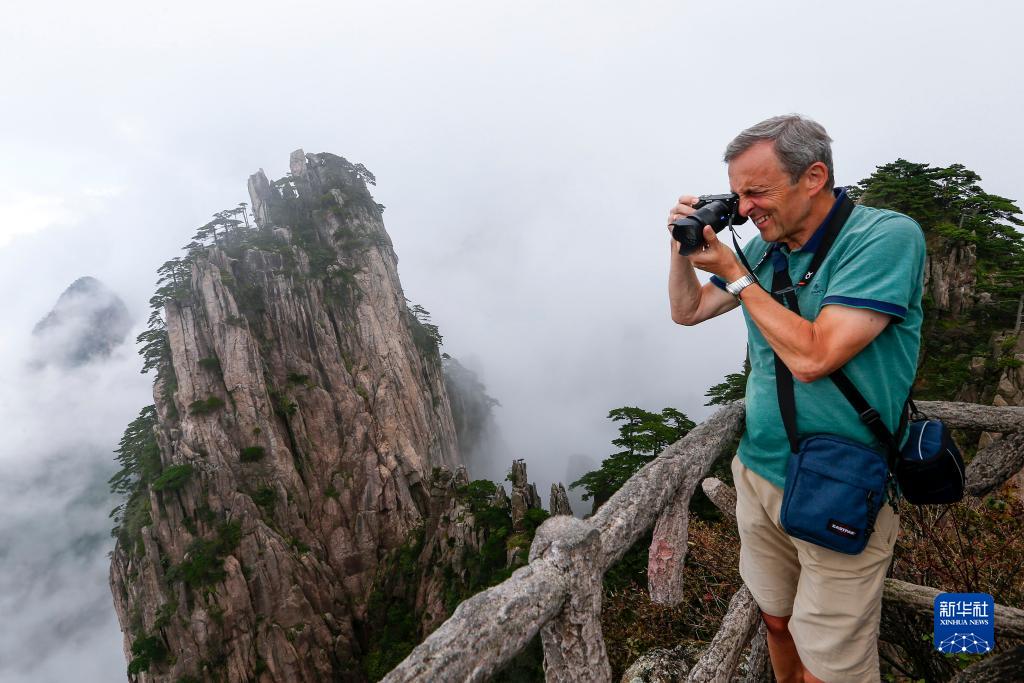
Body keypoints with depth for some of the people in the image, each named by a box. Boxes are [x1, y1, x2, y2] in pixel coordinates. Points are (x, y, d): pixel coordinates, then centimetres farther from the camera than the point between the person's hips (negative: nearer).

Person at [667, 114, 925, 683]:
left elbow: (812, 358, -26)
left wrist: (733, 273, -17)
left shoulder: (887, 237, -17)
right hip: (758, 472, 6)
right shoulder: (765, 248, 4)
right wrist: (684, 244, -3)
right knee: (776, 620, 22)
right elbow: (686, 311, 14)